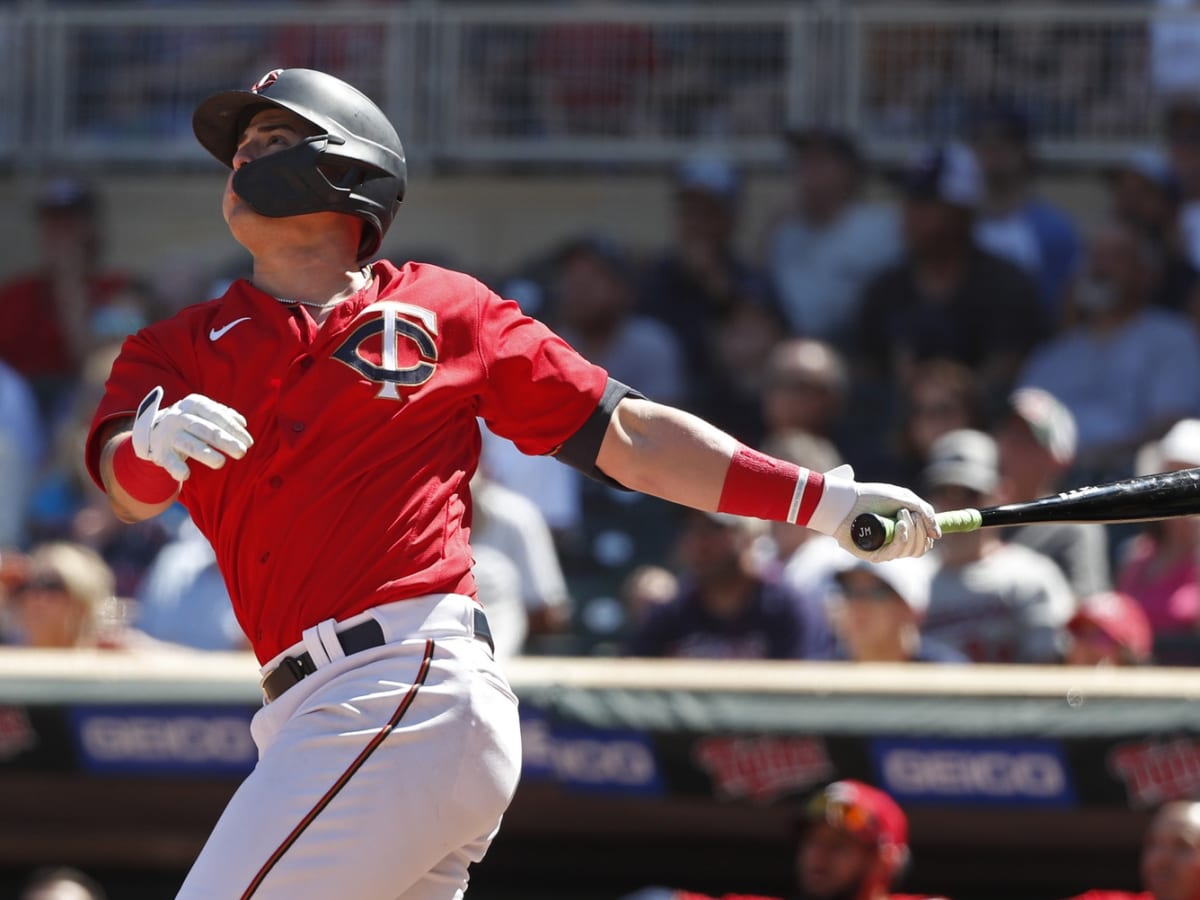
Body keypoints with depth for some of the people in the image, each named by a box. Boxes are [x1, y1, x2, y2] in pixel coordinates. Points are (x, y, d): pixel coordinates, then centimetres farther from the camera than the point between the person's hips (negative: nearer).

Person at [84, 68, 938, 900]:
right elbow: (130, 486, 0)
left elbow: (627, 434, 13)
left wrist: (824, 500, 6)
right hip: (313, 723, 6)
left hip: (411, 701, -6)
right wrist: (153, 443, -26)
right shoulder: (181, 347, 19)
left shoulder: (443, 307, 12)